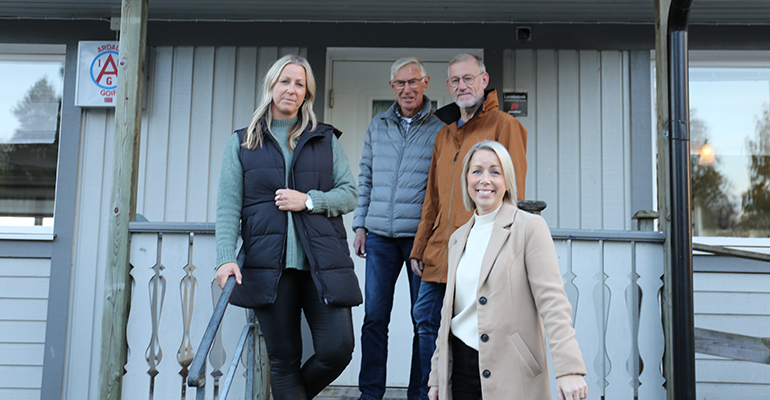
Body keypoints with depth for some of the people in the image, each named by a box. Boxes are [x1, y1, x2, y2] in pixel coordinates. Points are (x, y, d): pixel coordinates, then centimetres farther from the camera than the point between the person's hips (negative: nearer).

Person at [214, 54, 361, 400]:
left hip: (322, 263, 1)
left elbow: (350, 195, 10)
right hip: (269, 265, -1)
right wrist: (227, 257, -9)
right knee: (283, 359, 3)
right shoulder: (242, 142, 12)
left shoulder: (326, 140, 15)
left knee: (338, 351, -4)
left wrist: (308, 200, -8)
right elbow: (228, 206, 5)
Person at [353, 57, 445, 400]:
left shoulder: (441, 129, 2)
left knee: (424, 319, 3)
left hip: (421, 234, -3)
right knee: (374, 316, 5)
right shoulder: (377, 126, 13)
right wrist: (360, 224, 11)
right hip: (379, 235, 3)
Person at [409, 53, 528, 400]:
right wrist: (419, 248, 18)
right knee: (426, 319, 10)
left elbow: (512, 194, -8)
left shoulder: (503, 126, -2)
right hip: (440, 253, 7)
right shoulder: (444, 135, 20)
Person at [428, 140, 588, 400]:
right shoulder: (458, 238, 13)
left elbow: (551, 300, -13)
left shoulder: (530, 227, -5)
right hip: (461, 367, 5)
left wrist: (568, 369, -23)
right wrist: (437, 377, 18)